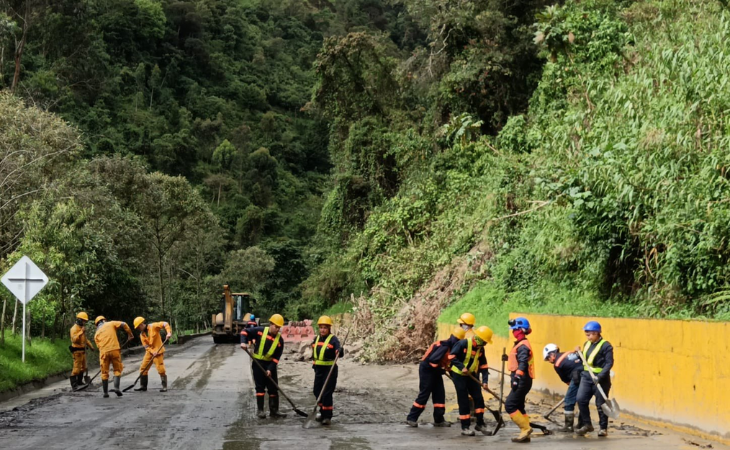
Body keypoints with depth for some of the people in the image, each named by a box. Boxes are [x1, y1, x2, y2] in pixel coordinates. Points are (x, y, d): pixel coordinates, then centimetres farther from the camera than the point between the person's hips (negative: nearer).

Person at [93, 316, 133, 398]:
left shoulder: (96, 334, 20)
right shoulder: (111, 324, 14)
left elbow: (99, 346, 15)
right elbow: (123, 324, 2)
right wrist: (130, 334, 11)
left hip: (104, 352, 2)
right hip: (114, 349, -2)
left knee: (104, 372, 11)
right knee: (118, 369, 10)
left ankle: (105, 392, 12)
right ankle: (116, 387, -7)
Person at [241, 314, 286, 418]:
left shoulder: (280, 340, -4)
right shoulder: (260, 331, -11)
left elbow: (276, 357, -6)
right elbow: (245, 331, -5)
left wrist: (270, 369, -15)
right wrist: (243, 342, -22)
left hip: (270, 364, 3)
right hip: (258, 363, -3)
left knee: (273, 388, 5)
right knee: (260, 387, -2)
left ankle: (274, 410, 13)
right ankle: (260, 410, 5)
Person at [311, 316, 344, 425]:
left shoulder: (333, 339, -11)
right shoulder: (316, 339, 10)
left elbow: (339, 353, -25)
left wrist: (340, 351, -46)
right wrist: (314, 363, 22)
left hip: (330, 369, -7)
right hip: (319, 369, 7)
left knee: (327, 393, -8)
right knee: (317, 391, 13)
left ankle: (327, 416, -1)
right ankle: (323, 412, 31)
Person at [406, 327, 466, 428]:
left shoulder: (449, 347, 8)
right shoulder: (444, 346, -23)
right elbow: (433, 359, -31)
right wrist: (440, 370, -18)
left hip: (434, 371, 10)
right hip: (427, 370, -10)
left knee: (440, 395, 7)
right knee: (423, 395, -6)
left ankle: (439, 420, 12)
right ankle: (411, 418, 2)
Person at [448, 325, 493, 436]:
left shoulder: (480, 349, 0)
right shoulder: (463, 344, -21)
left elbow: (483, 365, 5)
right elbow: (451, 356, -24)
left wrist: (484, 380, -4)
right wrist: (462, 367, -33)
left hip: (472, 375, 6)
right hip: (459, 374, -6)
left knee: (479, 398, 1)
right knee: (463, 401, -4)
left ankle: (480, 424, 15)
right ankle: (465, 427, 4)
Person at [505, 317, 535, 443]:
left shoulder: (523, 345, -15)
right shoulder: (520, 344, 17)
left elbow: (523, 363, -25)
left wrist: (517, 378, -33)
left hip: (522, 381, -10)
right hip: (521, 381, 10)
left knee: (510, 405, -11)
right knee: (518, 407, 12)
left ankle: (526, 428, -7)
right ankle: (525, 433, 14)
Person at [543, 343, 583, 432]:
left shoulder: (557, 364, 4)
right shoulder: (571, 353, 21)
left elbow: (566, 380, 12)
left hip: (578, 378, -7)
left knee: (569, 402, 5)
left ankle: (569, 426, 7)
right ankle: (581, 424, 28)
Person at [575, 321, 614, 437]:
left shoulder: (606, 346, -11)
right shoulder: (587, 344, 12)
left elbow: (609, 363, -15)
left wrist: (600, 376, -24)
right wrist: (579, 353, 3)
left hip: (600, 378, -6)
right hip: (586, 376, 6)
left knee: (601, 404, 3)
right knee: (581, 399, -4)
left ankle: (603, 428, 17)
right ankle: (587, 424, 10)